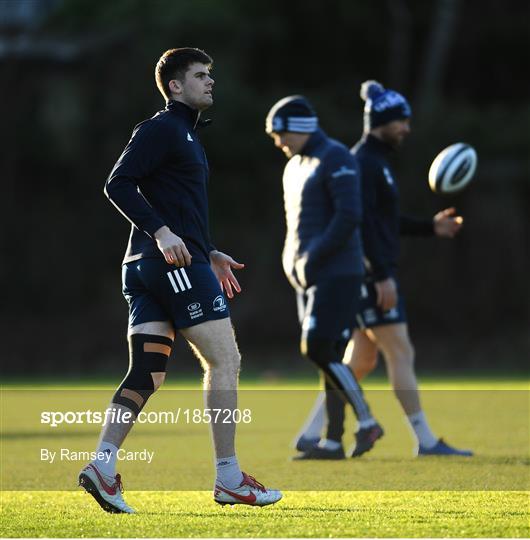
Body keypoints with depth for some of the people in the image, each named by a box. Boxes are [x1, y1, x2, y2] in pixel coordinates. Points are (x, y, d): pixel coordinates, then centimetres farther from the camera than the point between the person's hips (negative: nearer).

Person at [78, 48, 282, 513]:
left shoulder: (185, 133, 24)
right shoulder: (161, 128, -7)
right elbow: (118, 184, -17)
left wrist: (209, 253, 27)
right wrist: (160, 231, -25)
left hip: (148, 266, 10)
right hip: (175, 265, -10)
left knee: (147, 373, 3)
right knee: (224, 361, -4)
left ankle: (103, 465, -7)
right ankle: (229, 479, -2)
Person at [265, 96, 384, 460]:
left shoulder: (335, 160, -11)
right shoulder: (296, 166, 18)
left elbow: (349, 215, -21)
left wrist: (313, 259, -19)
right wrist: (293, 261, 10)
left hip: (337, 273, -9)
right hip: (309, 277, 9)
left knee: (319, 349, -15)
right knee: (326, 355, 5)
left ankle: (367, 422, -3)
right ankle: (333, 442, 5)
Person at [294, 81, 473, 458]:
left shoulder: (377, 162, 18)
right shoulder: (364, 163, -13)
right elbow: (363, 224, -21)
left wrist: (431, 227, 17)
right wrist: (383, 276, -24)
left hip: (376, 276, 10)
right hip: (371, 275, -10)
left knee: (360, 362, 10)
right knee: (401, 353, -6)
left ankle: (312, 434, 11)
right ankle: (426, 441, -3)